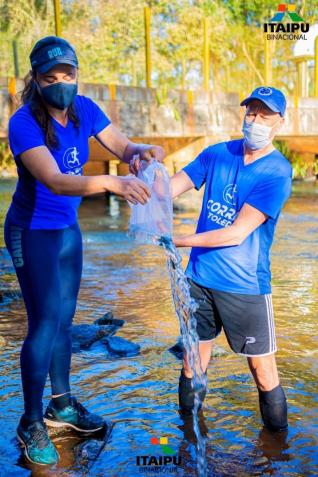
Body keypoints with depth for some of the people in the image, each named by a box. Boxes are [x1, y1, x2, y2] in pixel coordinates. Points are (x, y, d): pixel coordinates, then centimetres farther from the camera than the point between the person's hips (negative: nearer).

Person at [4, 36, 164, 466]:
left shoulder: (84, 109, -7)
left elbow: (123, 147, -6)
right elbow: (54, 181, -39)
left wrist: (144, 152, -31)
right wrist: (109, 183, -54)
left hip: (68, 228, 6)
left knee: (64, 320, 15)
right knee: (44, 324, -5)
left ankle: (61, 405, 33)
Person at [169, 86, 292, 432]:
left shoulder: (277, 173, -11)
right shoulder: (217, 154, 5)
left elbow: (237, 233, -17)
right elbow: (172, 187, -4)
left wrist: (177, 241, -17)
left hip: (245, 286, -4)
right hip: (199, 278, 4)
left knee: (263, 370, 3)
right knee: (193, 360, 13)